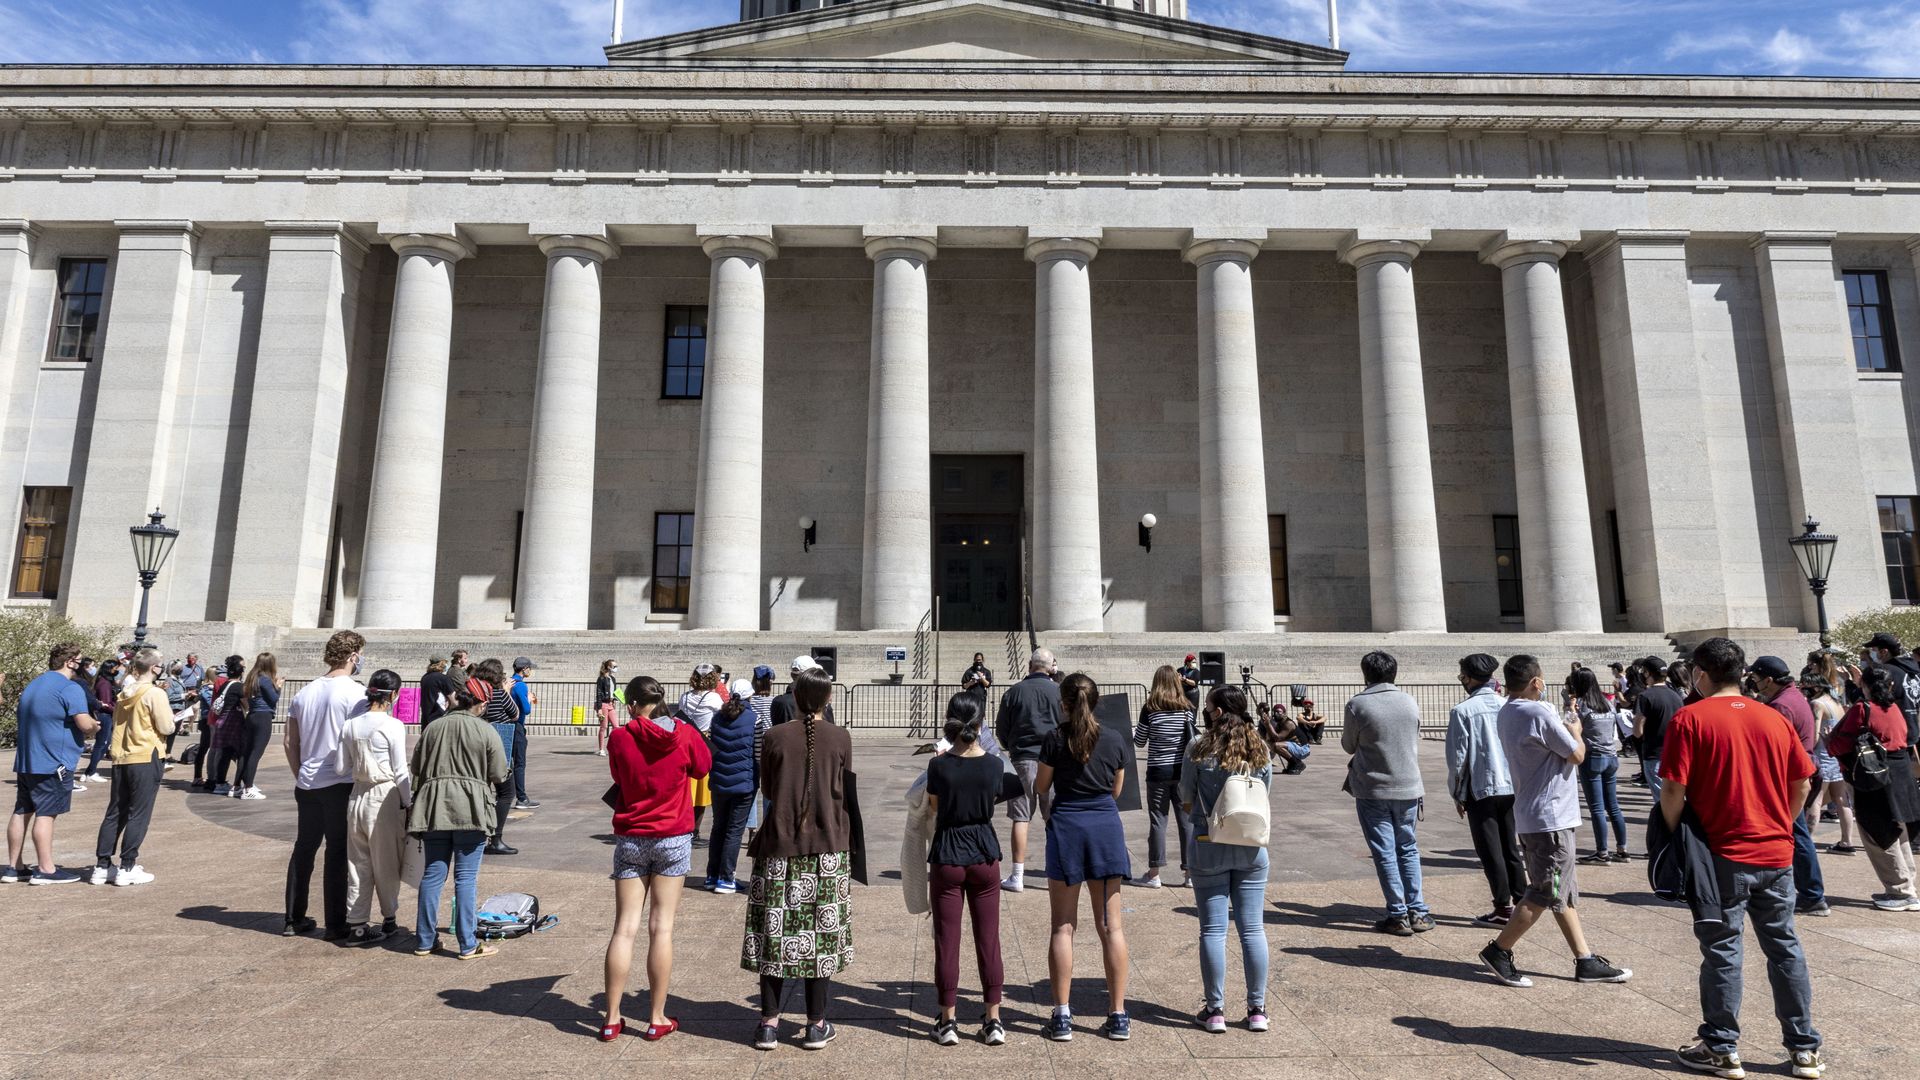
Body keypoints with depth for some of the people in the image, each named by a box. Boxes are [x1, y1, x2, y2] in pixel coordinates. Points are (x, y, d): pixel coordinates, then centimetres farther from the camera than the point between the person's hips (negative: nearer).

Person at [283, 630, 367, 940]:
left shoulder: (305, 692, 9)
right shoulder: (355, 692, -12)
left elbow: (289, 741, 13)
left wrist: (300, 774, 21)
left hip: (307, 784, 6)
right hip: (341, 785, -6)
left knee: (304, 849, 16)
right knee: (338, 853, 2)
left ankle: (294, 920, 25)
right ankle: (335, 924, 8)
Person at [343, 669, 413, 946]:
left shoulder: (351, 725, 3)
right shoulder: (392, 726, -14)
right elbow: (401, 772, -11)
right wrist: (408, 803, -2)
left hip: (357, 796, 5)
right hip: (385, 798, -5)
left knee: (359, 864, 12)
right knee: (387, 864, 9)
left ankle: (356, 924, 15)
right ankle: (389, 919, 24)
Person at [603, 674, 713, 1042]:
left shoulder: (620, 738, -8)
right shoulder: (685, 734, -8)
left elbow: (617, 777, 9)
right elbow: (703, 766, 10)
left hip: (630, 839, 1)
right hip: (674, 839, 0)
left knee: (624, 928, 7)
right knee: (661, 928, 5)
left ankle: (612, 1019, 13)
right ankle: (657, 1019, 12)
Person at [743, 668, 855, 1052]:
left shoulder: (774, 737, -4)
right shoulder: (840, 739, -4)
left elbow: (767, 790, 7)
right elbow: (846, 795, 3)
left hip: (780, 846, 0)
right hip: (828, 847, 0)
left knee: (775, 933, 10)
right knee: (822, 933, 8)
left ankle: (769, 1023, 16)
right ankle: (817, 1024, 15)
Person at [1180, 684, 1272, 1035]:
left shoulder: (1199, 752, -10)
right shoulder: (1260, 752, 0)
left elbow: (1186, 803, -2)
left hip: (1209, 847, -3)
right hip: (1252, 847, 3)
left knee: (1213, 930, 5)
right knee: (1253, 929, 10)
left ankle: (1215, 1010, 12)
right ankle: (1257, 1010, 17)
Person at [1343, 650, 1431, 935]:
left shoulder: (1357, 704, -11)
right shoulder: (1410, 702, 2)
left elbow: (1348, 745, 1)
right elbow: (1414, 742, 13)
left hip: (1373, 790, -4)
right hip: (1409, 787, 4)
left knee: (1385, 853, 3)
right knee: (1408, 850, 15)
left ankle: (1398, 916, 5)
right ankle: (1418, 912, 15)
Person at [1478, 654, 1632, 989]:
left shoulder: (1507, 713, 8)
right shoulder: (1540, 713, -20)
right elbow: (1577, 755, -9)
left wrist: (1563, 729, 15)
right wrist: (1576, 732, 8)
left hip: (1530, 816, 9)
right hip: (1551, 817, -9)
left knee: (1565, 893, 15)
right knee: (1545, 895, -2)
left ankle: (1585, 961, 22)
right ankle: (1498, 951, 3)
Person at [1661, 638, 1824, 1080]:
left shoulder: (1690, 719, -12)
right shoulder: (1774, 719, 4)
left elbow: (1674, 789, -16)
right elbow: (1802, 783, 8)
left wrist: (1675, 836, -2)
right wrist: (1780, 827, 19)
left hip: (1724, 856, -5)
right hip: (1777, 855, 5)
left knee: (1722, 951, 4)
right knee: (1785, 948, 15)